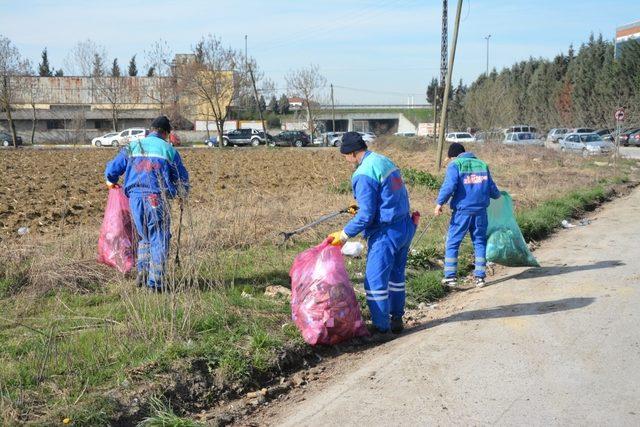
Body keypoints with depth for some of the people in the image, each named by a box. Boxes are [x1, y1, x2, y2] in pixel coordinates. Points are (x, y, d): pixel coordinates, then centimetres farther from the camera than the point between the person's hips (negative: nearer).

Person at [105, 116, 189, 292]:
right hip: (156, 198, -3)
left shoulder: (133, 146, 15)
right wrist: (182, 195, 34)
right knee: (159, 239, 2)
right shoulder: (169, 150, 8)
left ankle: (143, 271, 10)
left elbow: (112, 169, 17)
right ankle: (155, 281, -2)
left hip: (135, 197, 3)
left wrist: (111, 182, 39)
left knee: (144, 236, 20)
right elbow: (182, 178, 14)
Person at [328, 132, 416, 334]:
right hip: (405, 226, 9)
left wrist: (344, 235, -10)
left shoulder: (363, 174, -19)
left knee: (375, 281, 2)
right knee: (396, 275, 20)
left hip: (386, 233, -9)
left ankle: (381, 328, 9)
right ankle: (396, 320, 31)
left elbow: (366, 215, -21)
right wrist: (360, 208, 25)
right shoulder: (385, 161, 9)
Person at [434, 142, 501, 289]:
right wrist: (497, 195, 36)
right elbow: (491, 188, 15)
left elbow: (449, 185, -15)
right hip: (480, 211, 4)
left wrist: (439, 202, -7)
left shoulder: (455, 164, -1)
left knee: (452, 243, 4)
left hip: (462, 211, -4)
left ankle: (450, 278, 1)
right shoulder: (482, 165, 13)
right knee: (480, 243, 15)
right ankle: (480, 277, 15)